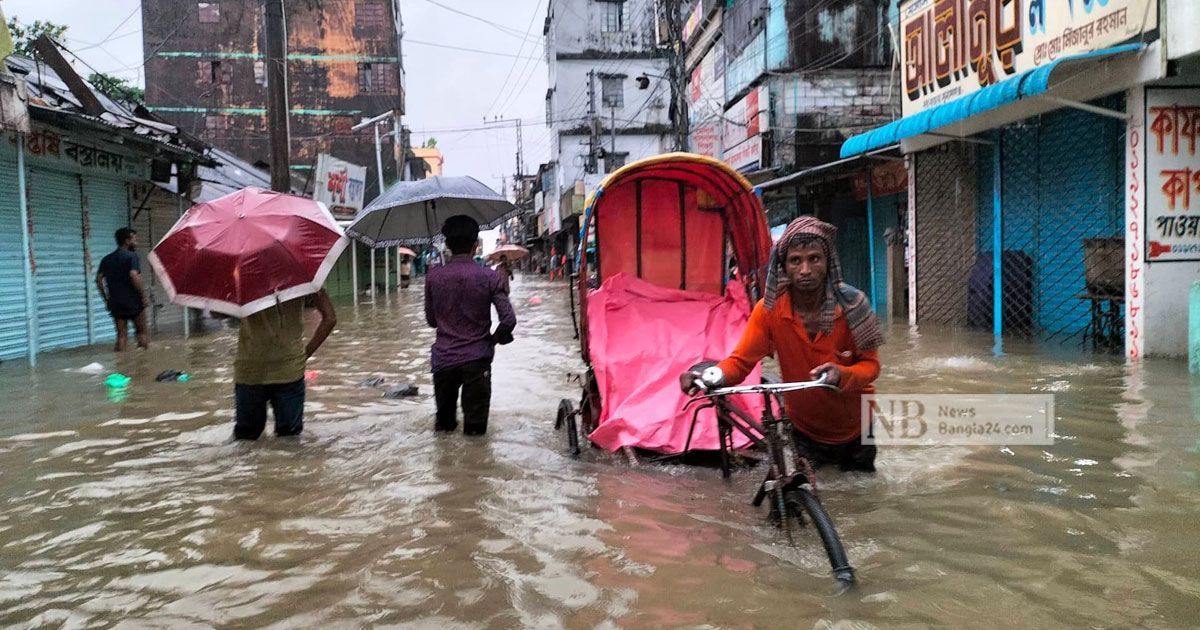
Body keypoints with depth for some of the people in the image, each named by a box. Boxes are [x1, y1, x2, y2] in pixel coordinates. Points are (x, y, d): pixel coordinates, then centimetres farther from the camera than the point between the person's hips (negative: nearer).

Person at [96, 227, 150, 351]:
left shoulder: (106, 259, 12)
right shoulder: (131, 256, -8)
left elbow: (99, 279, 7)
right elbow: (134, 276, -20)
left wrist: (106, 298, 12)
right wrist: (144, 295, -16)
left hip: (115, 303, 5)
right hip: (133, 302, -5)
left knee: (121, 334, 6)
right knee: (143, 332, 6)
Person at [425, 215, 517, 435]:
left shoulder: (433, 277, -3)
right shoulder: (488, 277, -9)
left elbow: (431, 320, 7)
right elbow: (509, 320, -13)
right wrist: (496, 338, 5)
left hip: (443, 358, 2)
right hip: (476, 359, -2)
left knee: (444, 419, 21)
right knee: (475, 424, 8)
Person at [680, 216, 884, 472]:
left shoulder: (850, 305, -22)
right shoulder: (769, 309, -20)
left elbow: (870, 364, -15)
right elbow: (741, 360, -19)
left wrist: (842, 374, -38)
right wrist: (712, 376, -40)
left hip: (854, 428, 0)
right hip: (803, 428, 0)